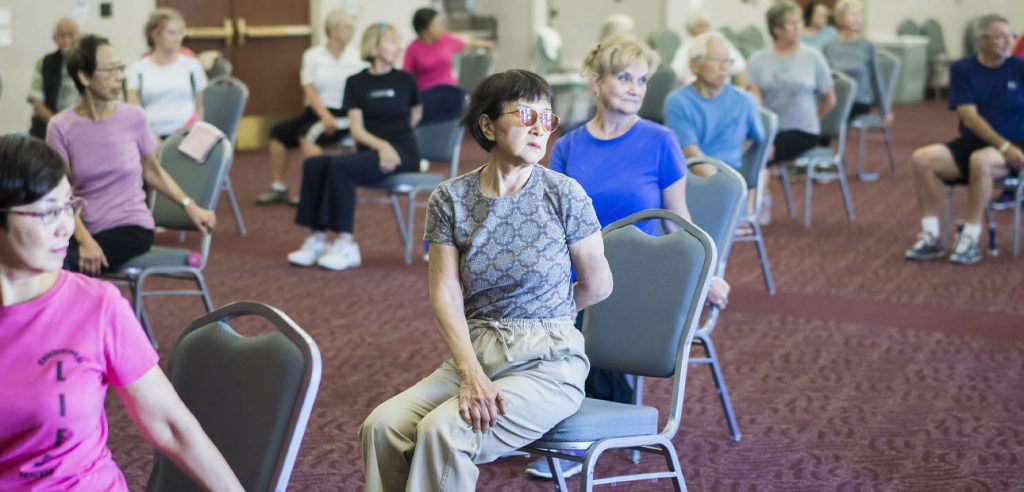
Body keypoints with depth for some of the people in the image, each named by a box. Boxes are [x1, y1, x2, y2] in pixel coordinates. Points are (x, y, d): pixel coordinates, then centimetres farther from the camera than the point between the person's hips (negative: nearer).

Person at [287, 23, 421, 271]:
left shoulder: (405, 80, 4)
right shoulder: (357, 83, 7)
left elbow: (415, 116, 20)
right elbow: (356, 128, -2)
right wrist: (381, 145, -20)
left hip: (402, 154, -3)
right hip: (370, 151, 4)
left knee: (341, 165, -31)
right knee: (314, 164, -23)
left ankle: (345, 243, -29)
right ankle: (319, 237, -21)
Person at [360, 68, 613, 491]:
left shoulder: (564, 195, -5)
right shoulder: (450, 199, 2)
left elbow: (598, 285, 4)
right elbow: (446, 295, -5)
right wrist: (471, 374, -18)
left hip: (547, 363, -3)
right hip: (473, 351, 3)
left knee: (444, 430, -28)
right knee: (383, 426, -21)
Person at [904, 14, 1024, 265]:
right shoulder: (962, 69, 3)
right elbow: (969, 117, -7)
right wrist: (1004, 146, -18)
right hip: (971, 142, 3)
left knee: (980, 161, -37)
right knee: (921, 158, -23)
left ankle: (971, 238, -25)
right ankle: (930, 236, -18)